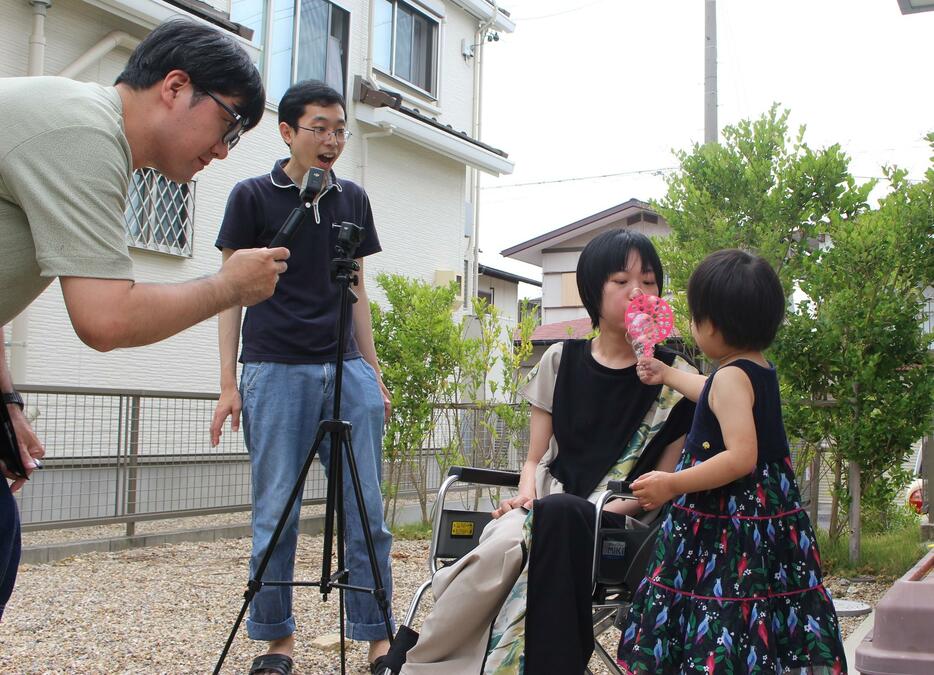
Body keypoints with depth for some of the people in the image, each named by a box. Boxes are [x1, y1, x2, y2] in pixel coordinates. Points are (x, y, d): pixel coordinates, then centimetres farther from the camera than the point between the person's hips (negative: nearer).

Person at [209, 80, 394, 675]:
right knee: (276, 513, 2)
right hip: (276, 371, -3)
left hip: (346, 370, 4)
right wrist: (229, 383, -4)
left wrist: (373, 373, 14)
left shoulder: (353, 200, 14)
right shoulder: (253, 197, 2)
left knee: (367, 511, 2)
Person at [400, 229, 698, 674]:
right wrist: (526, 495, -8)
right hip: (546, 509, 2)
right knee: (509, 541, -35)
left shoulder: (677, 380, 3)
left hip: (617, 523, -2)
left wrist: (605, 510, -14)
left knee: (557, 515, -37)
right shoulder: (562, 360, 11)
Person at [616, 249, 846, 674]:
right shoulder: (761, 371, 11)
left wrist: (672, 485, -25)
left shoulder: (731, 377, -19)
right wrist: (668, 376, 43)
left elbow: (741, 457, -28)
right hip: (768, 513, 10)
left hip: (728, 526, -10)